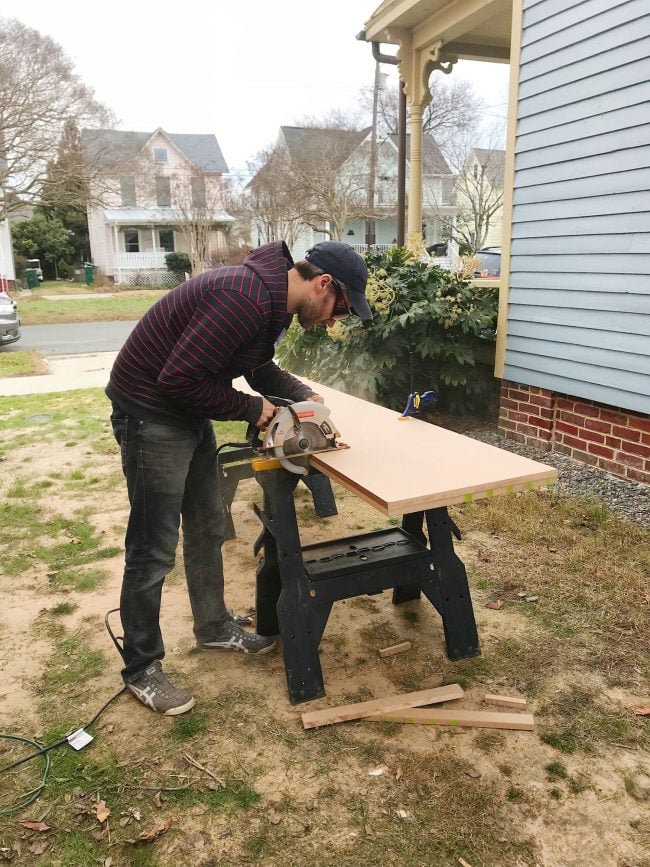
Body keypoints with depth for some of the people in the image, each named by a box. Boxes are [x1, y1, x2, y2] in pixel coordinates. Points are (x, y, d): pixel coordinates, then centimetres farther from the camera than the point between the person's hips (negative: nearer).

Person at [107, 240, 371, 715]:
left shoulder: (274, 297, 2)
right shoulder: (246, 298, -29)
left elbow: (260, 367, 16)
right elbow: (177, 377, -28)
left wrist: (305, 395, -1)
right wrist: (249, 407, -17)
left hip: (188, 411, 10)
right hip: (150, 412, -10)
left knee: (208, 531, 18)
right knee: (153, 551, 0)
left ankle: (214, 627, 37)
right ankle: (142, 669, 18)